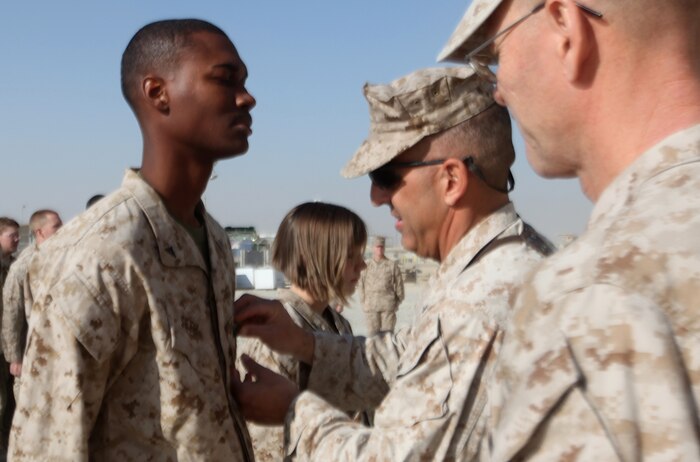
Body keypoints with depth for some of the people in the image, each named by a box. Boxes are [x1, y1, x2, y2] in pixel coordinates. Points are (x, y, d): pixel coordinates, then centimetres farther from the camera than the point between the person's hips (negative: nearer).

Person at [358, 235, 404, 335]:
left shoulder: (392, 265, 3)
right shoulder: (366, 266, 5)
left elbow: (399, 284, 7)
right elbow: (361, 285, 8)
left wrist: (397, 301, 6)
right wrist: (363, 302, 4)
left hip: (388, 305, -1)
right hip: (371, 306, 1)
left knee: (387, 332, 0)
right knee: (372, 331, 0)